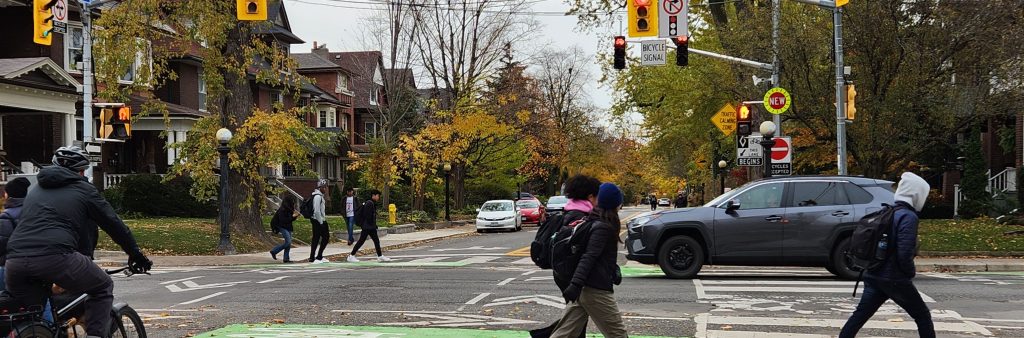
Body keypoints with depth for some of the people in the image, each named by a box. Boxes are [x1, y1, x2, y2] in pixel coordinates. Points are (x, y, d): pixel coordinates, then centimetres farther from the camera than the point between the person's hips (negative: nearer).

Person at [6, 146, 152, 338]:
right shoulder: (84, 189, 17)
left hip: (15, 259, 5)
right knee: (103, 288, 16)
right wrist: (136, 254, 31)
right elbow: (114, 224, 19)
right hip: (55, 256, -5)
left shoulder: (36, 190, 32)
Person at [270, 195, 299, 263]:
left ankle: (286, 258, 11)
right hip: (283, 227, -9)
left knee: (288, 243, 6)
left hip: (288, 227, 9)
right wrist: (292, 216, -23)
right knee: (288, 242, -14)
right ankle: (274, 251, 2)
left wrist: (295, 215, -4)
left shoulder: (289, 209, 7)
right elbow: (282, 220, -24)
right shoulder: (282, 209, -19)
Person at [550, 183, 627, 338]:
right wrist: (576, 284, -29)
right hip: (597, 290, -9)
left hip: (584, 289, 9)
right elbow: (589, 257, -22)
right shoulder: (603, 227, -13)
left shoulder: (593, 222, 15)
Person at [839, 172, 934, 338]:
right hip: (895, 280, -7)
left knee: (861, 314, 9)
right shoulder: (909, 217, -14)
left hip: (873, 276, 7)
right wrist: (910, 273, -6)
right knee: (923, 316, 7)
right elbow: (905, 253, -22)